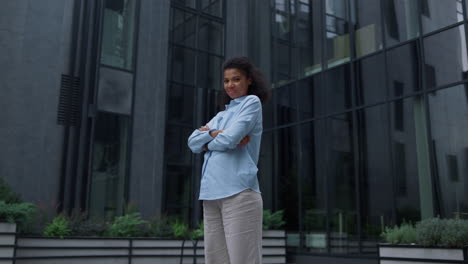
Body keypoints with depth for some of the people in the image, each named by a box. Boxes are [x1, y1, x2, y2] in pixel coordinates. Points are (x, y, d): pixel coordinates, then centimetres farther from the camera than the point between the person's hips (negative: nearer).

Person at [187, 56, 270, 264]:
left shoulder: (252, 102, 5)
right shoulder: (221, 115, 26)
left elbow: (229, 140, -10)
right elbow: (193, 142, 13)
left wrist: (208, 137, 9)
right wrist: (216, 133, -4)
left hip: (239, 192, -7)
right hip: (212, 194, 7)